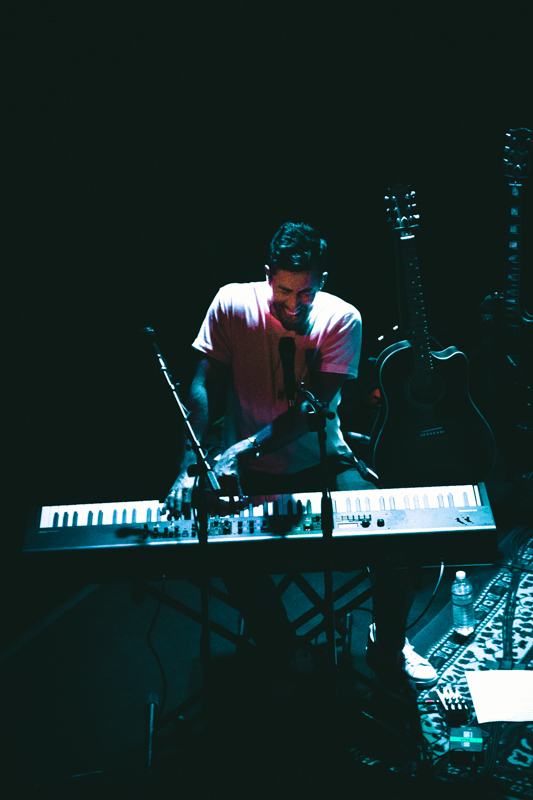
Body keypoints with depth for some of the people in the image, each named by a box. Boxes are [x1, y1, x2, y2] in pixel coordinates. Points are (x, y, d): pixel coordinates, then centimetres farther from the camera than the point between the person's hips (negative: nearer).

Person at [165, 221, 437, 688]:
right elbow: (204, 388, -10)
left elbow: (313, 408, -18)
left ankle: (388, 647, 14)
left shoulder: (342, 319, -11)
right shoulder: (232, 304, -9)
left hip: (321, 458, 1)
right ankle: (278, 653, 5)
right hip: (249, 469, 0)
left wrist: (244, 449, -31)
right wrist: (190, 466, -23)